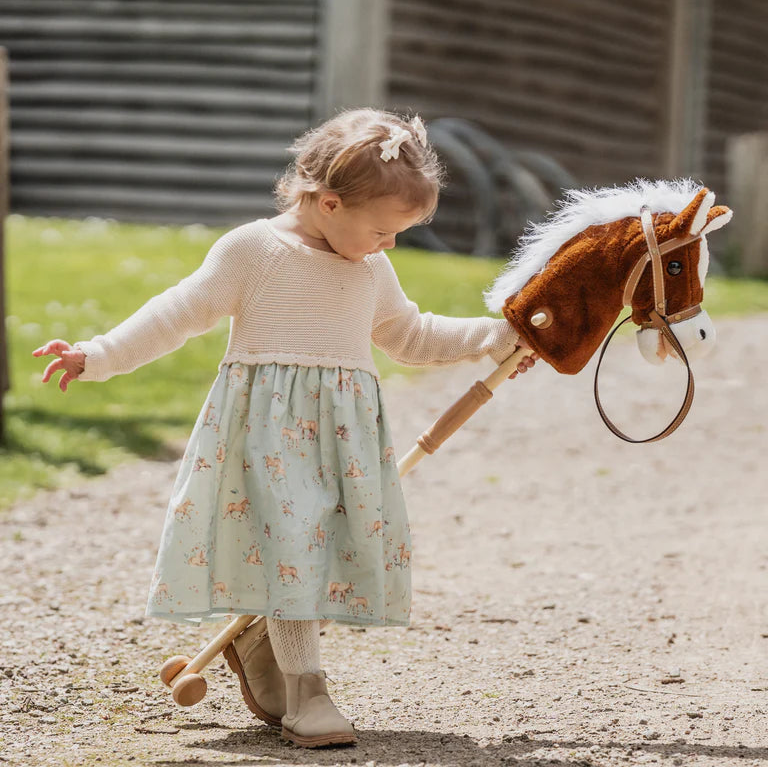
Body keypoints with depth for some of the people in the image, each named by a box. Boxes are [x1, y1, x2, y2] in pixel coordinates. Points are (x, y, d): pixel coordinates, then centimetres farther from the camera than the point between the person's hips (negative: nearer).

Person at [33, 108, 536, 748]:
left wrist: (494, 337, 24)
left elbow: (410, 336, 30)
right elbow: (180, 314, -5)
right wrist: (98, 357, -13)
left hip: (345, 432, 6)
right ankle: (306, 694, -13)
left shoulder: (371, 271, 15)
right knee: (291, 539, -16)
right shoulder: (253, 250, -5)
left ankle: (259, 642, 26)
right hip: (269, 426, -6)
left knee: (345, 548, 1)